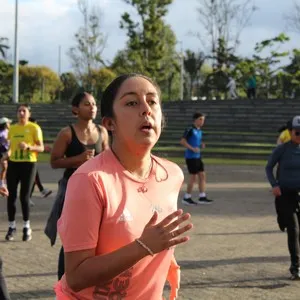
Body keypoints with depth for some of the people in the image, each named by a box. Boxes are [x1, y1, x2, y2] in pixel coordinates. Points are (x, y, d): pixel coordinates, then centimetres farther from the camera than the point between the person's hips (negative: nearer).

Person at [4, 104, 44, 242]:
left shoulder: (34, 128, -3)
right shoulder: (12, 128, 11)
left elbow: (41, 148, -5)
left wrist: (28, 147, -21)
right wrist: (7, 154, 3)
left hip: (28, 164, -4)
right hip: (13, 164, 4)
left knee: (24, 196, -4)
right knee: (11, 196, 2)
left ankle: (27, 227, 10)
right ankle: (11, 227, 13)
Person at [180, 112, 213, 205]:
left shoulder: (200, 131, 14)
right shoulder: (190, 130, -11)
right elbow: (182, 141, -15)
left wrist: (201, 145, 4)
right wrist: (192, 148, -21)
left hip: (198, 156, 8)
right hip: (191, 156, -8)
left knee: (202, 175, 4)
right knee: (193, 176, -4)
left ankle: (202, 197, 7)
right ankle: (187, 198, 8)